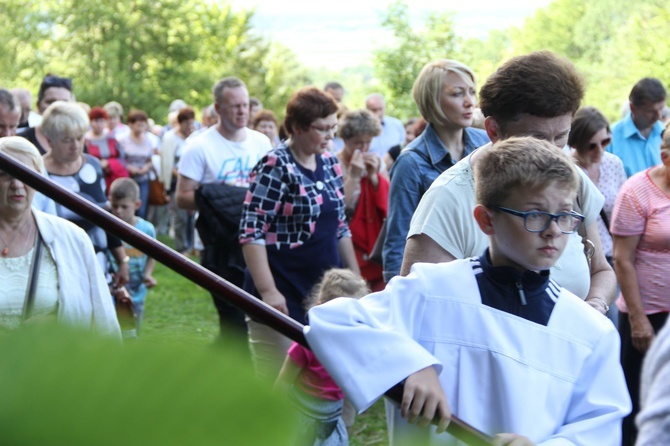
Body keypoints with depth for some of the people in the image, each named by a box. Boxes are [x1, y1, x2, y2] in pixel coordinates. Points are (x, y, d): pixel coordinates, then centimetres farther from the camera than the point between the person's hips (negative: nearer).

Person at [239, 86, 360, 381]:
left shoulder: (329, 162, 11)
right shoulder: (275, 167, -12)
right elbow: (251, 232, -16)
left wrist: (354, 278, 16)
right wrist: (267, 291, -22)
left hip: (326, 291, 7)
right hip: (283, 296, -7)